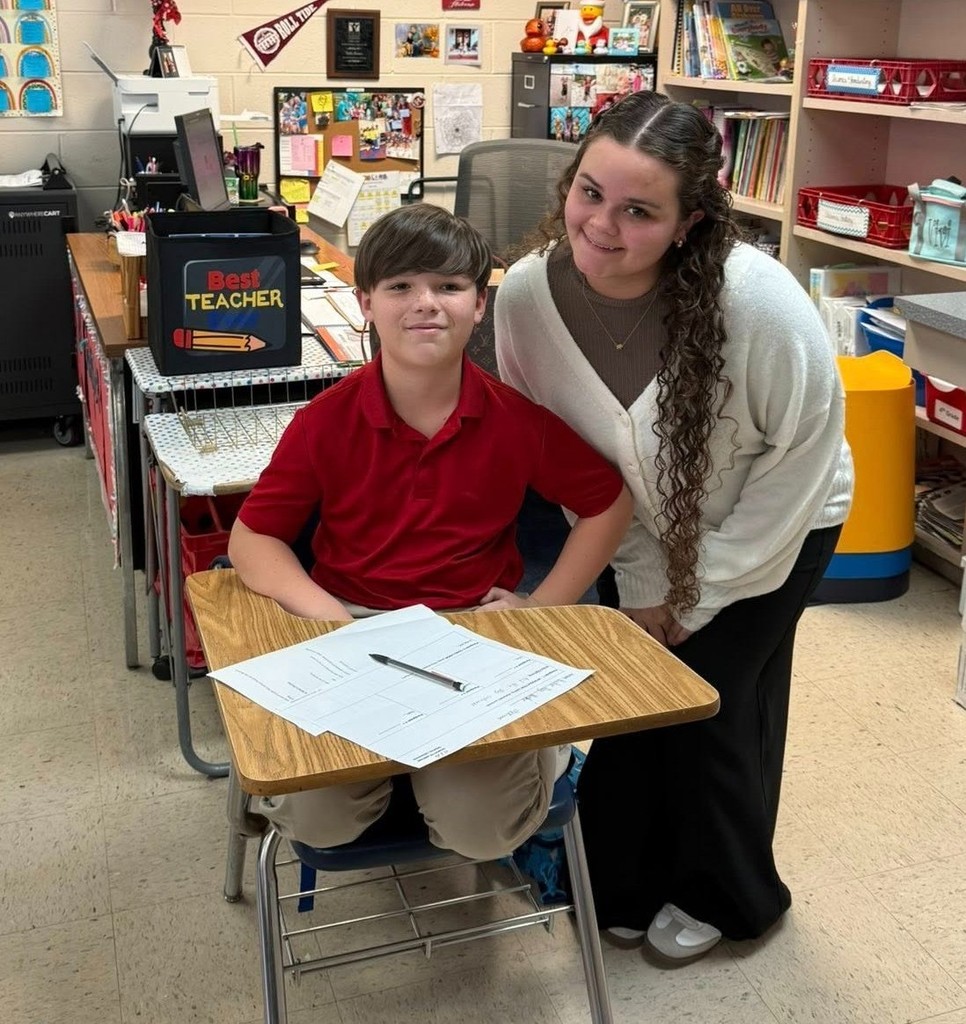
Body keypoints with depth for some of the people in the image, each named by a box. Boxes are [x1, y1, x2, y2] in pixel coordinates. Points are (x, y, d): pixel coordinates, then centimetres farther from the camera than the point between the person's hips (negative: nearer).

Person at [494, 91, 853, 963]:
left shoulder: (759, 302, -36)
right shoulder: (529, 293, -25)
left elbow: (802, 452, -21)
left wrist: (695, 595, -15)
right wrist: (639, 581, -9)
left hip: (771, 526, -3)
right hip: (639, 530, 3)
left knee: (709, 702, 1)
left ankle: (723, 893, 30)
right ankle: (628, 880, 34)